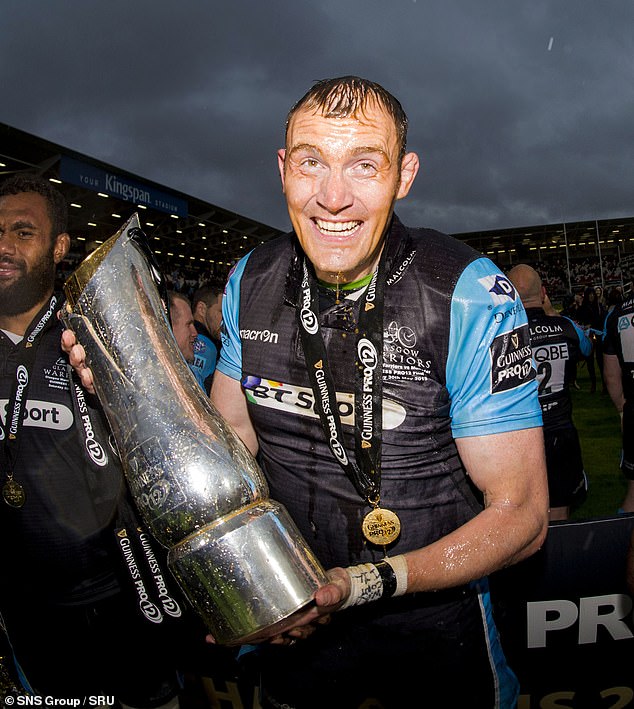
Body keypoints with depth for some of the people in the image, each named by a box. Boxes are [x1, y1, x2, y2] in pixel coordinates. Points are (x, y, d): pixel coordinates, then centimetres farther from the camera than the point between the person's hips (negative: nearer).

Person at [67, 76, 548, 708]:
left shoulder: (471, 297, -24)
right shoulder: (249, 283, -11)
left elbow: (520, 514, -19)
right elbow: (233, 440, -1)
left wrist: (364, 584, -28)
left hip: (430, 622, -3)